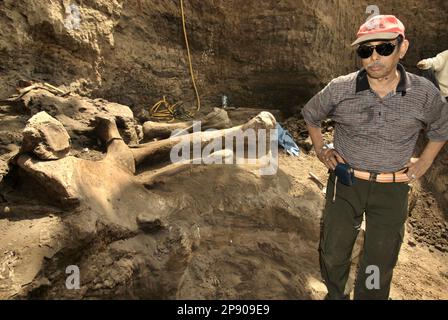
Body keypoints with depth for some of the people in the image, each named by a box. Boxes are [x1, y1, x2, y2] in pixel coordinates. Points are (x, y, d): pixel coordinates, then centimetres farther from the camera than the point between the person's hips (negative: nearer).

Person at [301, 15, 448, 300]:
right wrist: (320, 150, 5)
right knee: (333, 252, 13)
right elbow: (310, 114, 10)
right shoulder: (340, 89, -11)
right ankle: (335, 294, 42)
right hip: (345, 182, 0)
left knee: (380, 263, 13)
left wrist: (423, 164, 4)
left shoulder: (425, 93, -9)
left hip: (392, 189, 0)